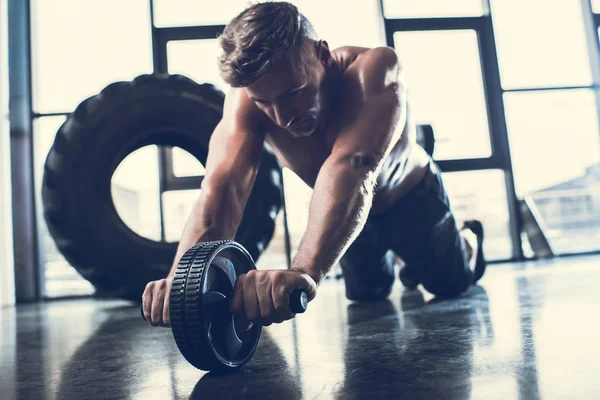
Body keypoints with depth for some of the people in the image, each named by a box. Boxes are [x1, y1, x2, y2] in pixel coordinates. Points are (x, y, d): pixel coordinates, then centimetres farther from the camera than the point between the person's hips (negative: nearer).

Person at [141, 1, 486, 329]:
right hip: (351, 211, 3)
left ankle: (468, 239, 51)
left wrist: (306, 271, -74)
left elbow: (351, 168, -58)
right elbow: (224, 184, -46)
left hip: (411, 196, -2)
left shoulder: (374, 69, -43)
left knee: (451, 284, 15)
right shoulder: (246, 100, -33)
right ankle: (391, 256, 54)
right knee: (368, 294, 19)